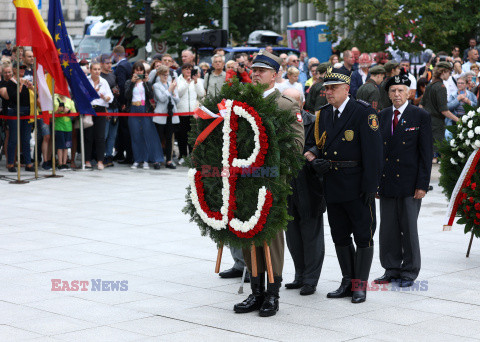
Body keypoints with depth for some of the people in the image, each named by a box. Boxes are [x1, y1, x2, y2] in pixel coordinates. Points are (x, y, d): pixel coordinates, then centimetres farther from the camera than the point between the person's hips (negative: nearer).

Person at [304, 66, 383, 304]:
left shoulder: (363, 112, -10)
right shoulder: (324, 114, 11)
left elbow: (373, 151, -14)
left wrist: (370, 186, -17)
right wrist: (315, 160, -5)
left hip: (358, 186, -7)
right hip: (333, 185, 7)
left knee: (363, 237, 1)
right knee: (340, 236, 13)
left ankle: (360, 285, 9)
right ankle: (348, 282, 23)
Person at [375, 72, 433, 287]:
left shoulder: (421, 117, -2)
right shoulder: (382, 116, 11)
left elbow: (426, 153, -5)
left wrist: (422, 185, -11)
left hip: (409, 183, -4)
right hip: (386, 183, 4)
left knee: (409, 229, 2)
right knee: (387, 229, 8)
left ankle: (409, 272, 14)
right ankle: (391, 270, 19)